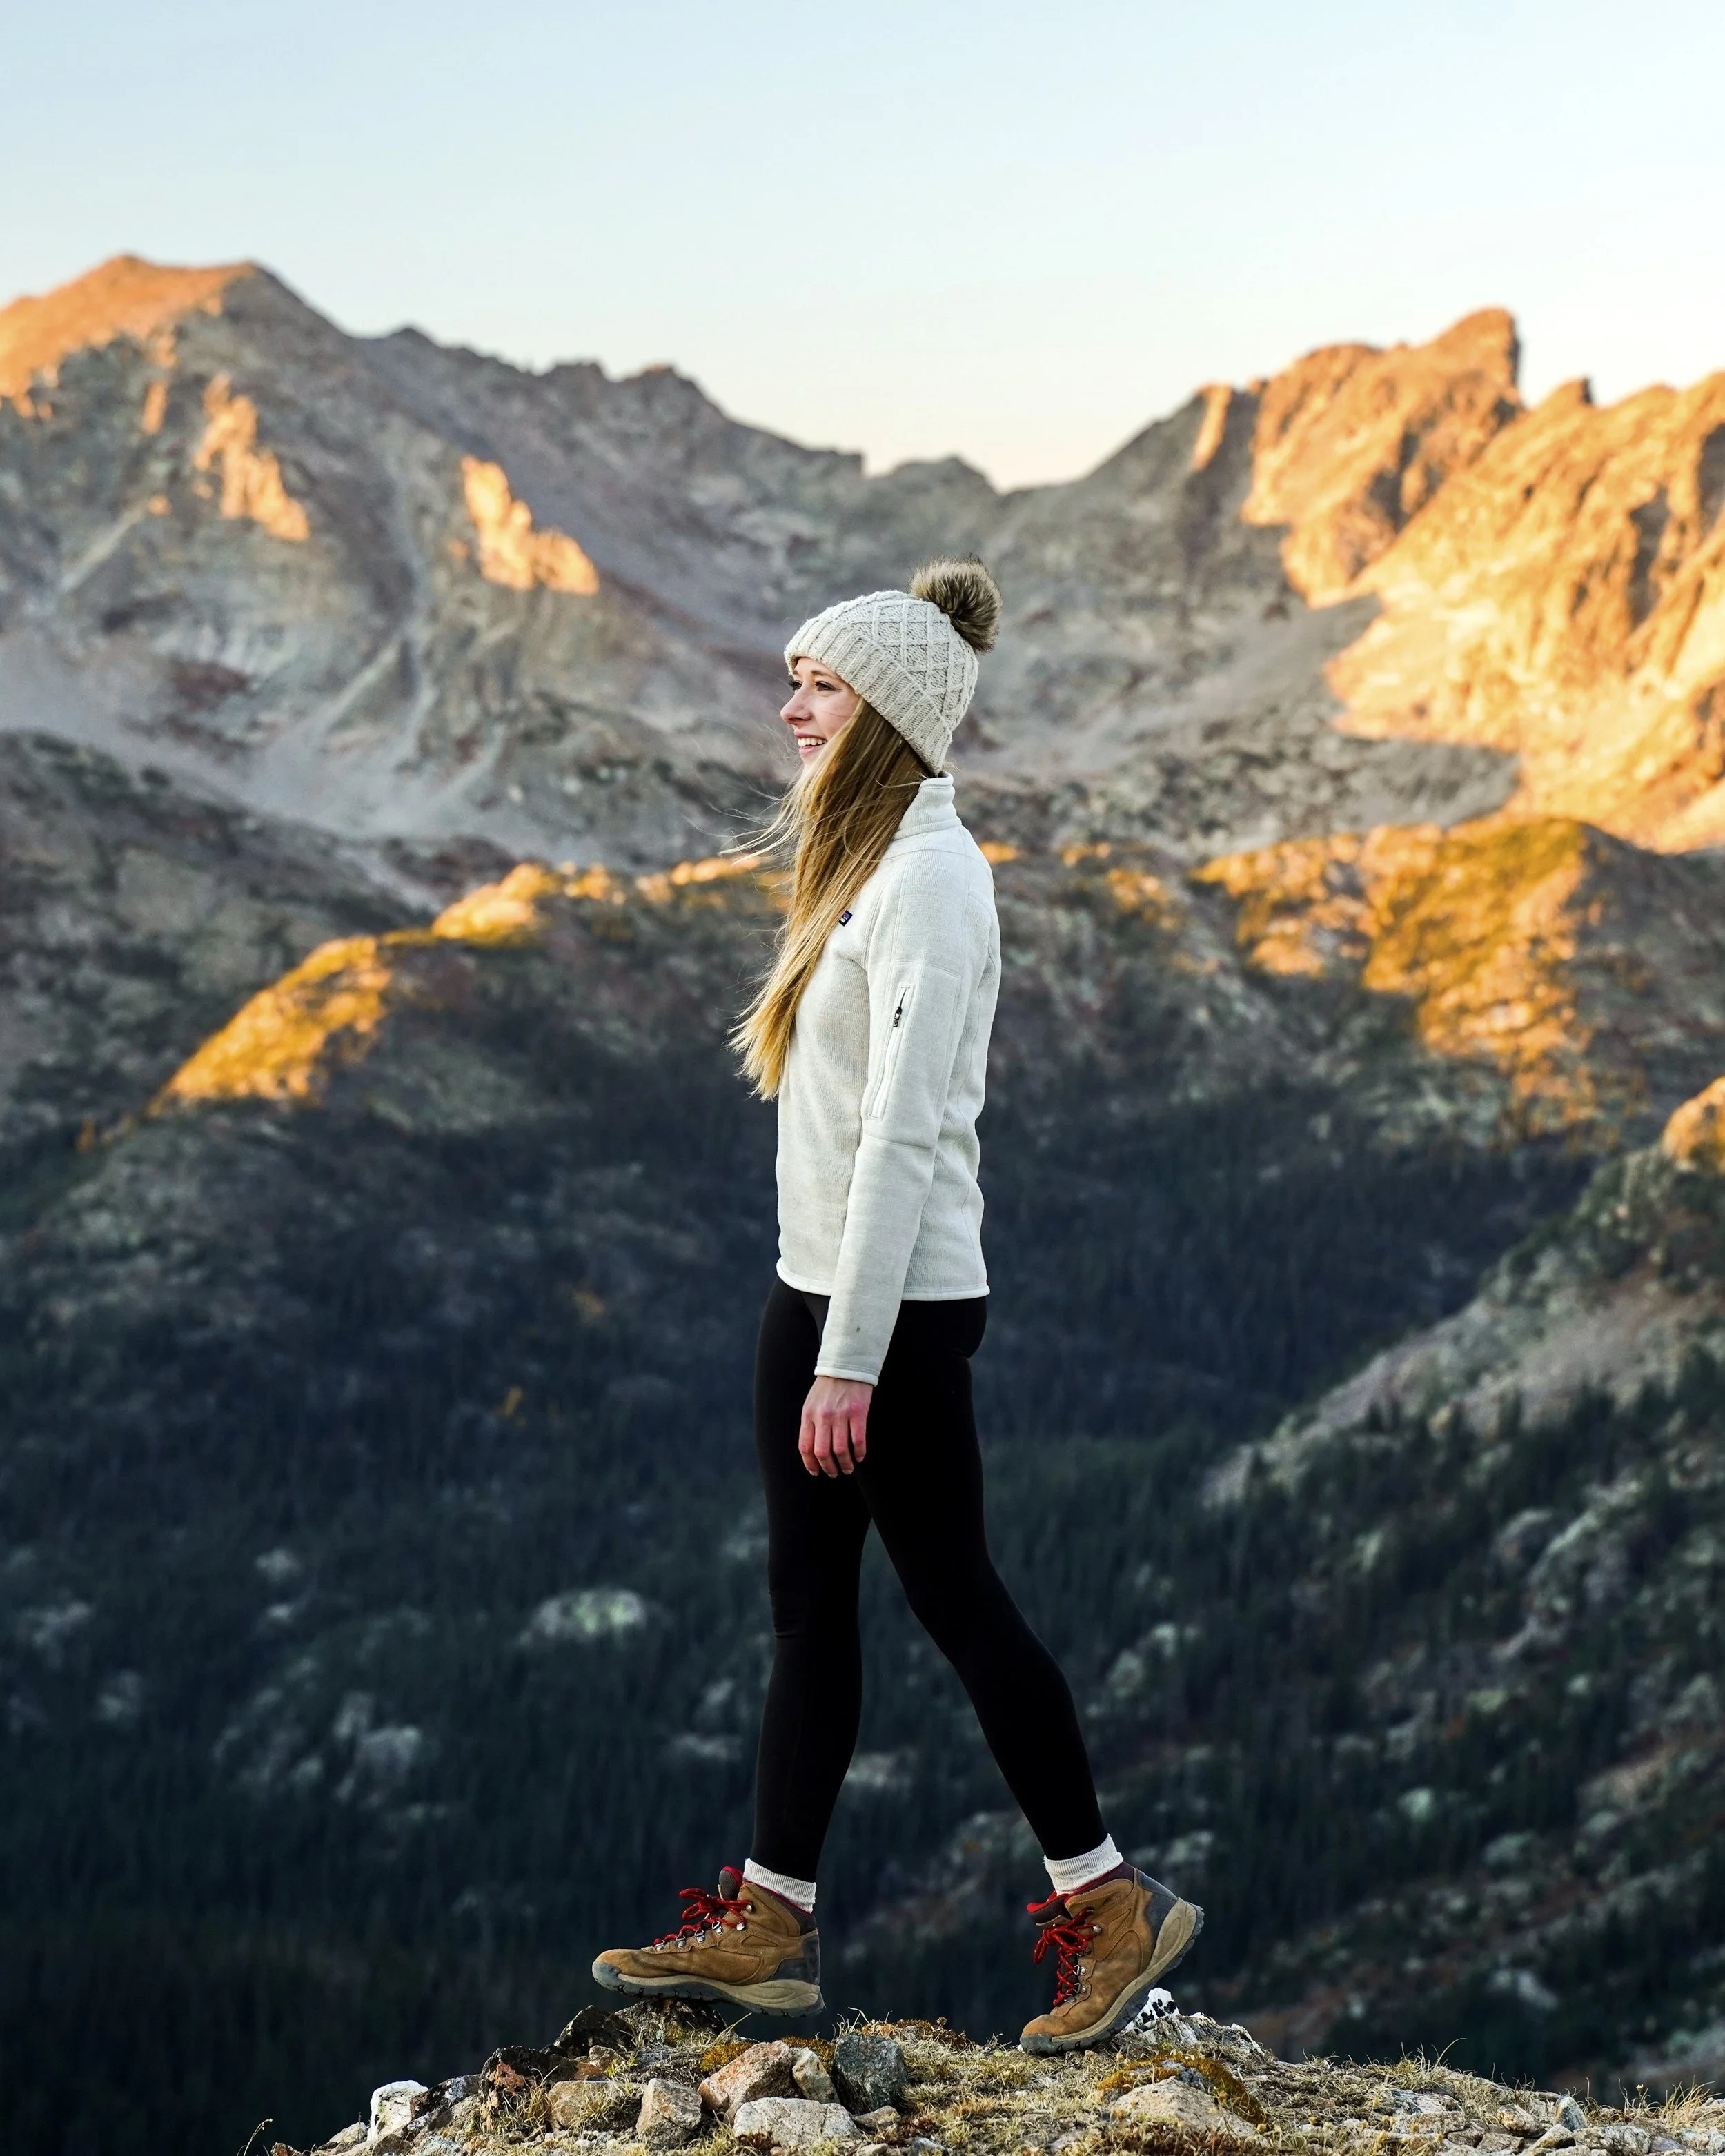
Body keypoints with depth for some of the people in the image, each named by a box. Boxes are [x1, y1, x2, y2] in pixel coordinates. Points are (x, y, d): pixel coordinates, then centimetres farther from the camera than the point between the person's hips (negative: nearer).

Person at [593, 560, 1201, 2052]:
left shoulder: (927, 879, -17)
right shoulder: (863, 860, 14)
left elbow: (905, 1128, -21)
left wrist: (851, 1359, -22)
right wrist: (823, 1334, 16)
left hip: (893, 1307, -10)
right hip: (818, 1285, 10)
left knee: (950, 1590, -1)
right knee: (809, 1600, 11)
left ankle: (1112, 1903, 11)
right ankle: (771, 1924, 17)